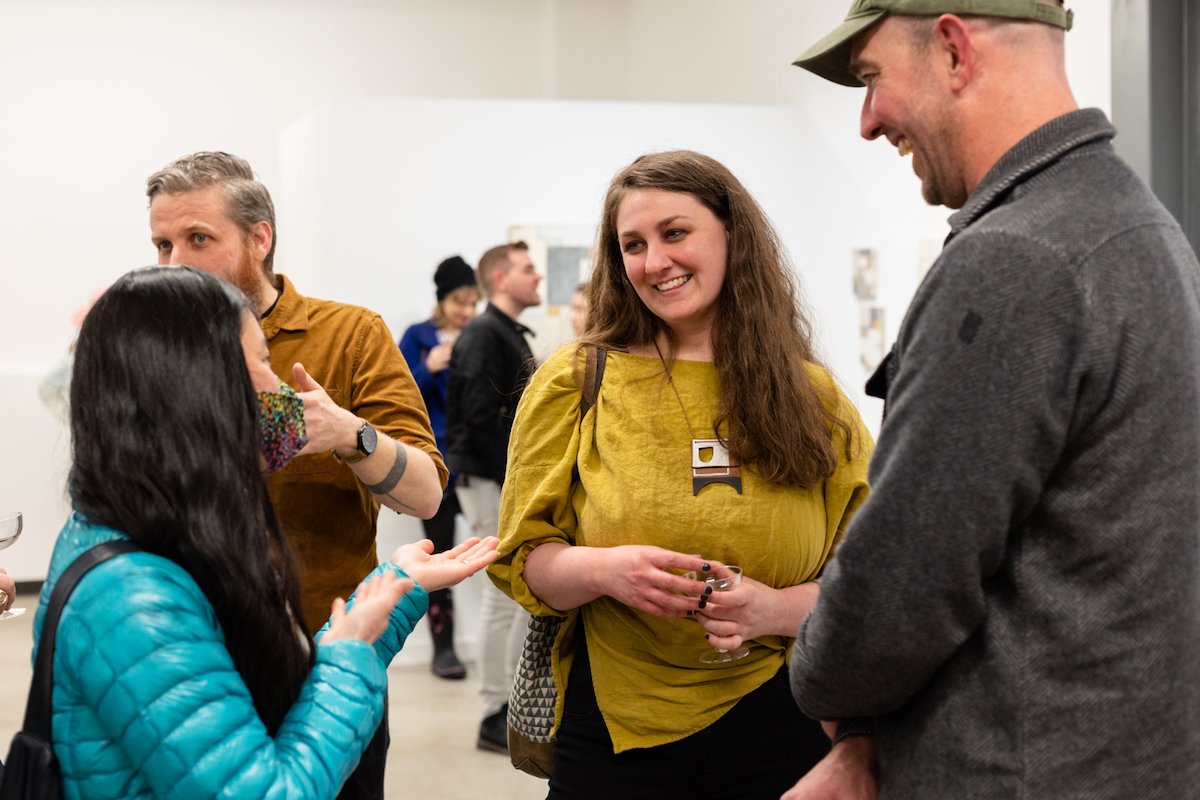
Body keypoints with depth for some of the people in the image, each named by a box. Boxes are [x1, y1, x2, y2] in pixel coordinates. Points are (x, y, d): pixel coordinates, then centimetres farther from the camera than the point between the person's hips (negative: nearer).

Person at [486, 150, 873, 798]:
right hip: (614, 737, -1)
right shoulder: (574, 382, 0)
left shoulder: (814, 397, 3)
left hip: (780, 734, 1)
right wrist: (601, 571, -20)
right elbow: (521, 559, 2)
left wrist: (776, 609, -15)